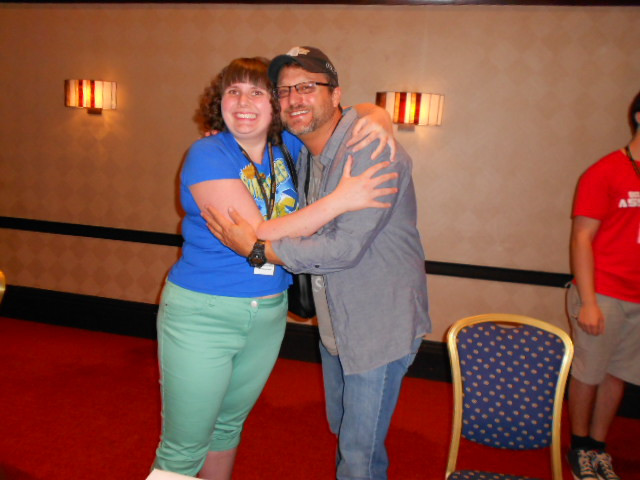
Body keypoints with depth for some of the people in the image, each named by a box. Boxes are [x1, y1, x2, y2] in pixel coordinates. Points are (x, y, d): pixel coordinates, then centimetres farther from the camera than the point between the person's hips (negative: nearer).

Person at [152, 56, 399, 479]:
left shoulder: (286, 146, 0)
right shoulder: (208, 155, -16)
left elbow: (354, 111, 12)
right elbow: (257, 237, -25)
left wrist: (377, 121, -13)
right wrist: (340, 200, -26)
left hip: (269, 315, 5)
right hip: (202, 315, -5)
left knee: (229, 426, 25)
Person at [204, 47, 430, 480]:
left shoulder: (372, 151, -23)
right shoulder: (303, 152, 5)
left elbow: (345, 248, -28)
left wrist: (257, 248, -22)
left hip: (379, 326, -8)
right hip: (335, 322, 9)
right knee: (343, 429, 26)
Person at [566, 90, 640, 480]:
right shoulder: (606, 173, -7)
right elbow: (582, 238, -9)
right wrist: (588, 301, -14)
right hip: (603, 294, -5)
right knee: (589, 372, 5)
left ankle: (599, 446, 27)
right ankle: (580, 448, 23)